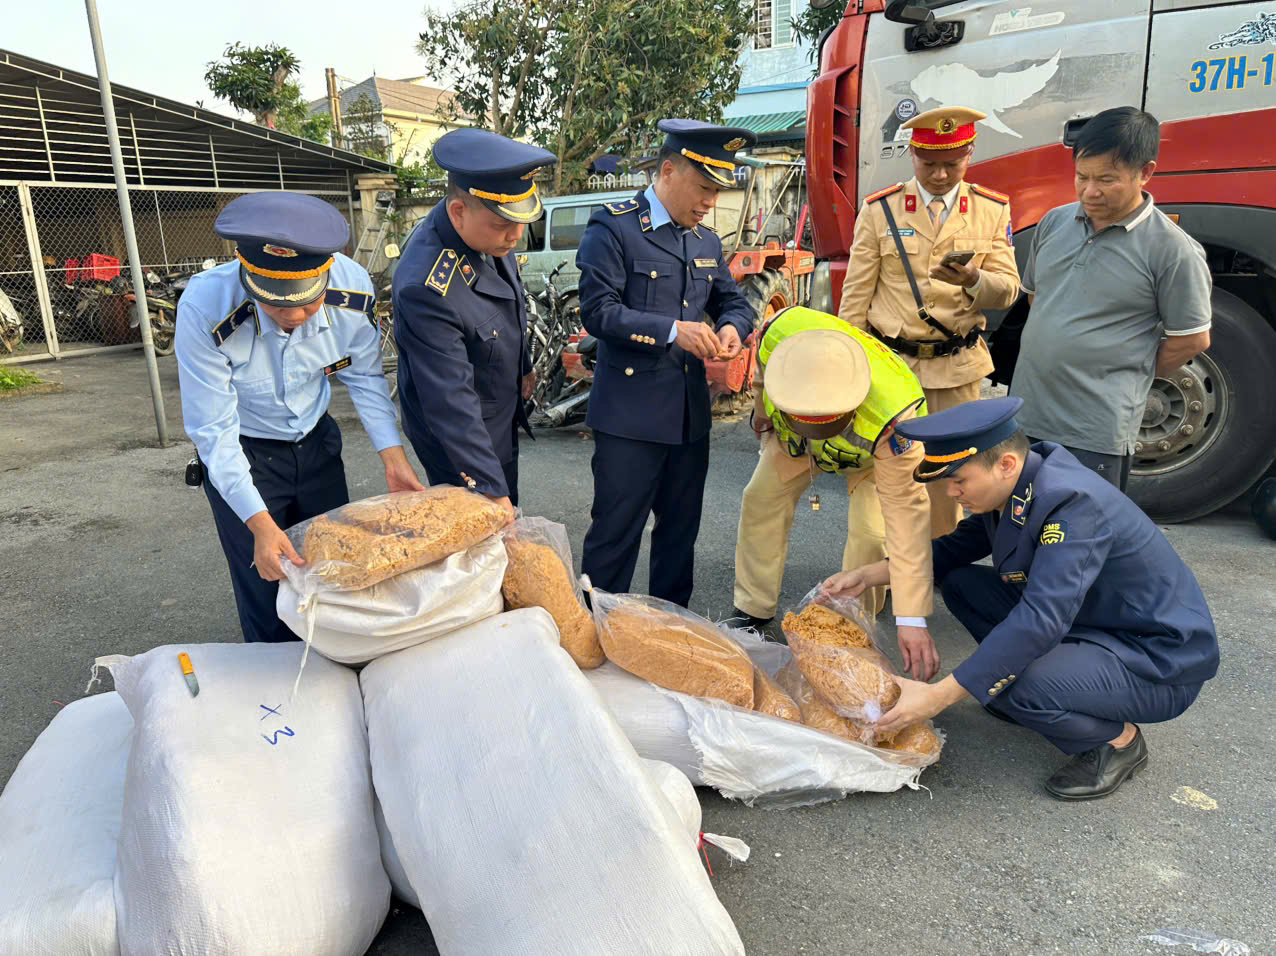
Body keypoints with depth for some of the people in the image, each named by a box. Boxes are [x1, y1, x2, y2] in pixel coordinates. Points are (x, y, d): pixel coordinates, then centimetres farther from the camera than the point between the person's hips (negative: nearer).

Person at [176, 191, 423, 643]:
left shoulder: (354, 287, -23)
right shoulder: (204, 308, -32)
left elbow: (364, 377, -5)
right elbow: (213, 431, -25)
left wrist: (394, 458, -14)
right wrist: (260, 524, -31)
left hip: (316, 442, 3)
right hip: (242, 457, -3)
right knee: (268, 593, 2)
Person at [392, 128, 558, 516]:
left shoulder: (489, 235, -11)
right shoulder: (426, 290, -37)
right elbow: (451, 404, -34)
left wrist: (523, 367, 23)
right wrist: (492, 491, -31)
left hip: (502, 421, 8)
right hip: (459, 440, -8)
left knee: (509, 528, 24)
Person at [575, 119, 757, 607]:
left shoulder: (707, 241, 15)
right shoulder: (613, 227, -7)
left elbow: (733, 300, 22)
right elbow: (597, 310, -16)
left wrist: (732, 326, -2)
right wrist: (672, 330, -23)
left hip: (691, 413, 7)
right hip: (630, 412, -7)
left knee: (681, 529, 16)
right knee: (615, 532, -1)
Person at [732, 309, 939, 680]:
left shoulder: (893, 419, -48)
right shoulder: (782, 331, -41)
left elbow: (907, 511, -45)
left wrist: (912, 620, -46)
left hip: (872, 452, -3)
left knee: (871, 530, -19)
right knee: (761, 500, 0)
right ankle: (751, 612, 17)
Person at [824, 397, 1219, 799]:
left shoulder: (1075, 504, -30)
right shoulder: (1014, 491, -3)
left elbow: (1041, 622, -37)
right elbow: (956, 549, 11)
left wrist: (939, 695, -38)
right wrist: (869, 574, -1)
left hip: (1159, 662, -8)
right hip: (1088, 625, 8)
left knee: (1016, 688, -33)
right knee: (960, 583, 0)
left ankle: (1118, 739, -3)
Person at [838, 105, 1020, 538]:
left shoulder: (993, 210, 4)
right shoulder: (879, 210, 0)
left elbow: (1008, 290, -1)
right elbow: (855, 295, 0)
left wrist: (973, 280, -24)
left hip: (957, 369, 2)